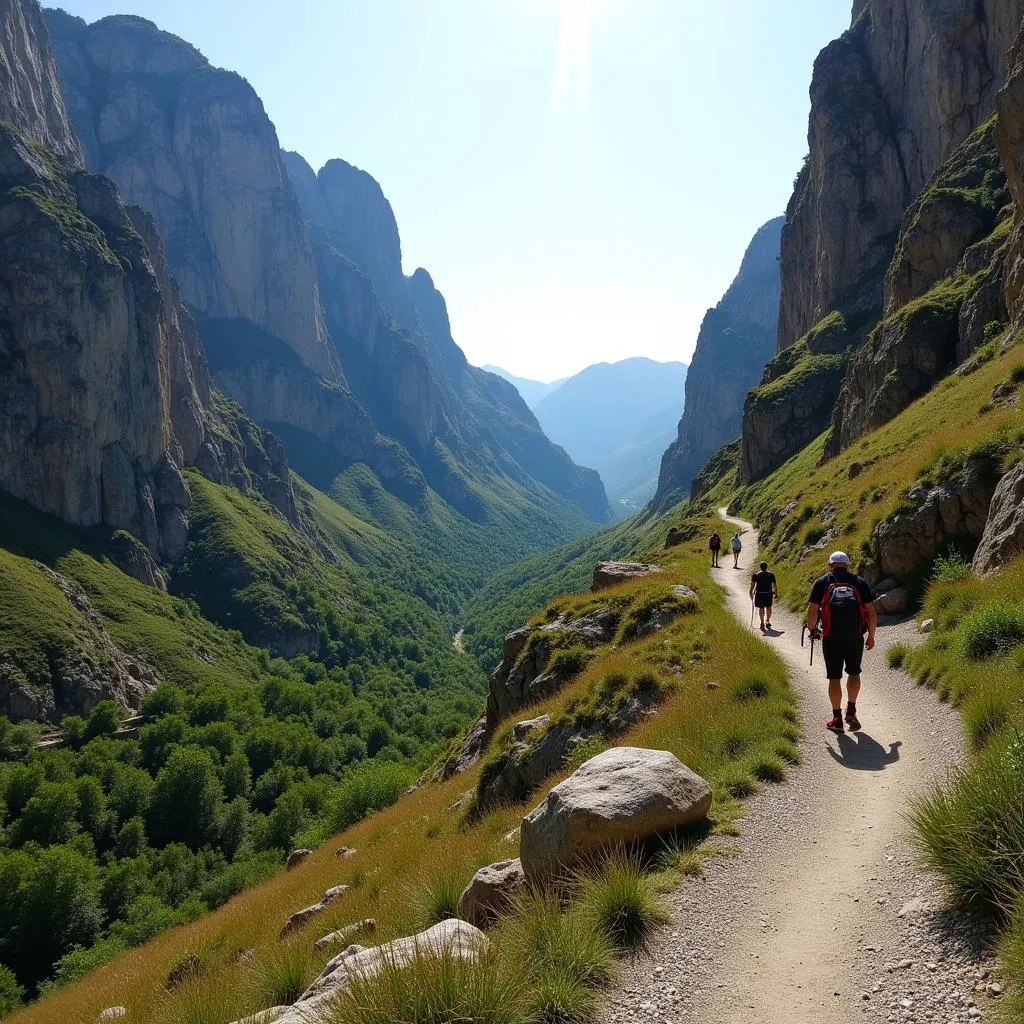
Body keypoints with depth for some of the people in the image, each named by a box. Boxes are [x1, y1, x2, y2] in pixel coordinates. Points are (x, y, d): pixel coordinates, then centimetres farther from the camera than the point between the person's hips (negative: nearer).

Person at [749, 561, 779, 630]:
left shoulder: (756, 575, 2)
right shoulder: (771, 575, 4)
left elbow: (752, 585, -8)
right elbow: (774, 585, 2)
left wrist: (751, 593, -6)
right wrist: (776, 594, 8)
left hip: (759, 594, 0)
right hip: (768, 594, 0)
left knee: (761, 608, 8)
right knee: (768, 607, 16)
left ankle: (762, 622, 4)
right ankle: (768, 621, 12)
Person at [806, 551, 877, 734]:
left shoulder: (822, 582, 7)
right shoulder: (859, 582, 10)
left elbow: (812, 611, -1)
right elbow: (872, 612, 5)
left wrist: (813, 630, 15)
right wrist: (871, 636, 16)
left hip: (831, 638, -1)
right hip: (855, 637, 1)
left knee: (834, 677, 8)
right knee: (854, 673, 22)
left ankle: (837, 719, 13)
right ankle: (851, 711, 17)